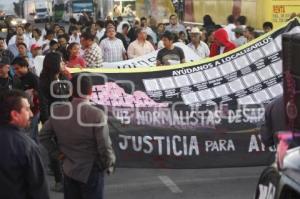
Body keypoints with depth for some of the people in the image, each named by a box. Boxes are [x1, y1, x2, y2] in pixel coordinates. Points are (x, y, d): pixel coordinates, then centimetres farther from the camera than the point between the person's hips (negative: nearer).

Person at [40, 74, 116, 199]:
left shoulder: (58, 112, -6)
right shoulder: (96, 115, -23)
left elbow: (43, 136, 2)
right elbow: (104, 147, -21)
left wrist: (57, 152, 10)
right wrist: (109, 165, -4)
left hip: (68, 170, 5)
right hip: (91, 172, -5)